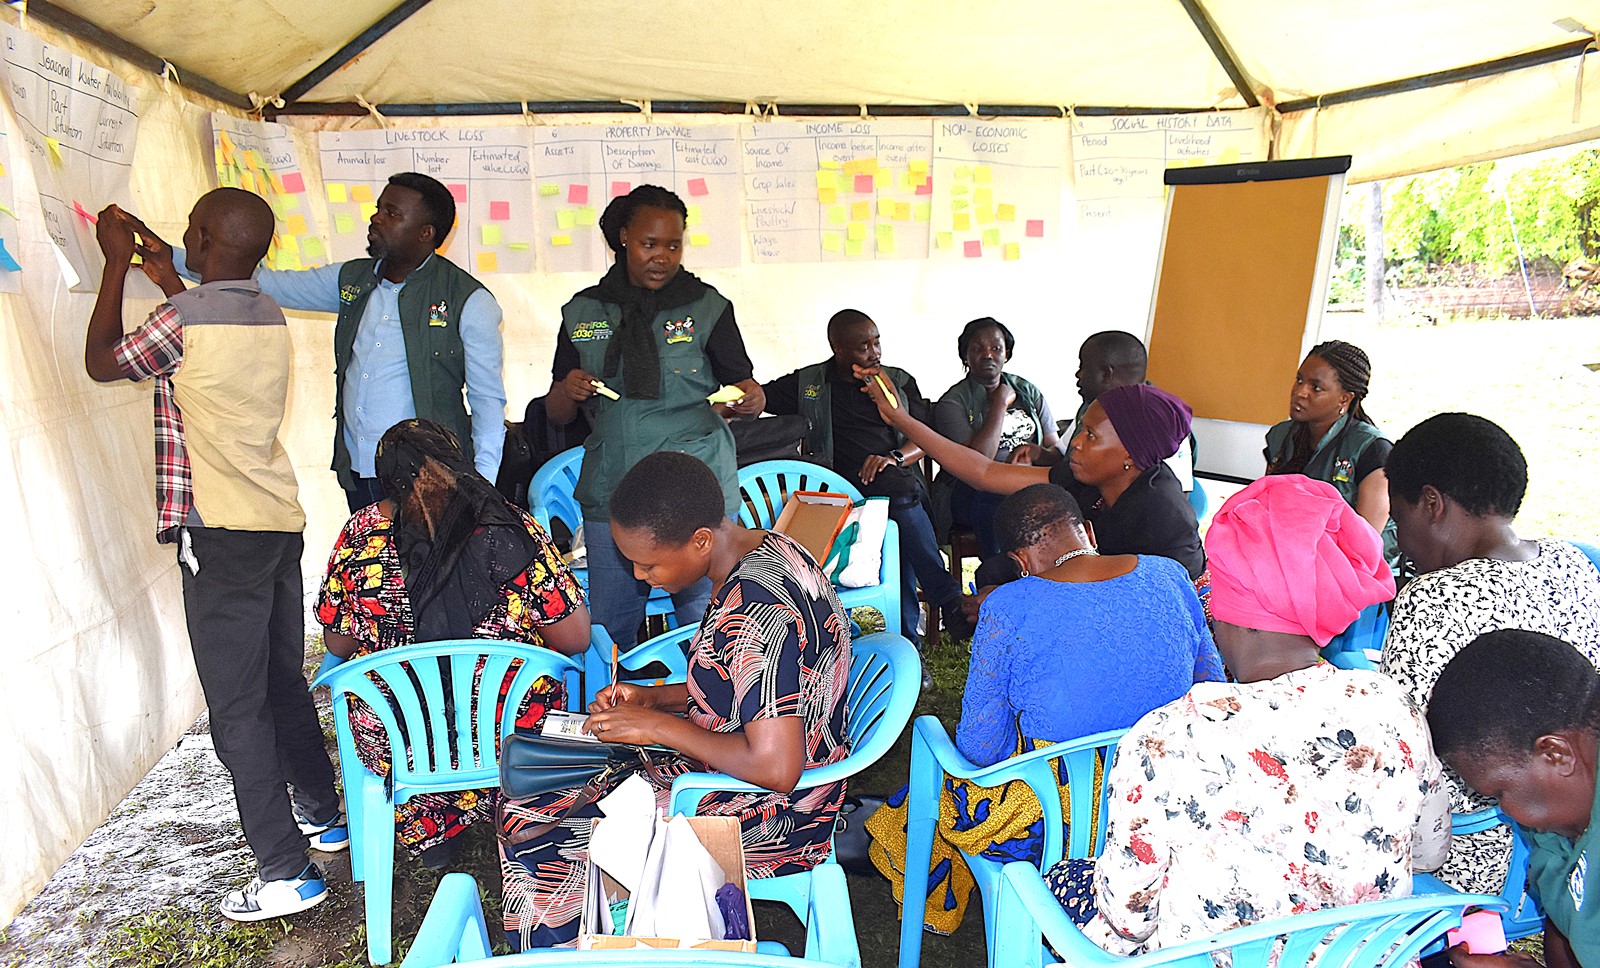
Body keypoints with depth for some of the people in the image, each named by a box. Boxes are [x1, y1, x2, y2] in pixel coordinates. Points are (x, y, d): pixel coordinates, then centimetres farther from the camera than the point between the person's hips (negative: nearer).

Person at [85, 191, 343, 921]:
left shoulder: (183, 317, -14)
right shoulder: (269, 317, 8)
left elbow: (101, 362, 4)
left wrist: (117, 263, 10)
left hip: (221, 533, -7)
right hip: (280, 524, 8)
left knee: (237, 708, 0)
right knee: (284, 683, 19)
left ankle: (286, 872, 6)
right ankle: (323, 816, 32)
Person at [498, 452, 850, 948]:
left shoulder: (755, 612, -30)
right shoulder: (769, 551, -1)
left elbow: (775, 769, -31)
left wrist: (660, 726, -20)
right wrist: (657, 697, 3)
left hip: (769, 824, -10)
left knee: (528, 831, -6)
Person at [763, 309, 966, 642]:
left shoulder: (900, 380, 18)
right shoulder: (808, 383, 15)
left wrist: (894, 458, -12)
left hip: (897, 481, 2)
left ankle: (907, 636, -31)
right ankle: (950, 601, -29)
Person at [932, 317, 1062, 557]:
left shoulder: (1028, 391, 15)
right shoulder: (952, 403, -2)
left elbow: (1057, 451, 11)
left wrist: (1037, 452, -14)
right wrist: (1001, 403, -9)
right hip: (969, 494, -4)